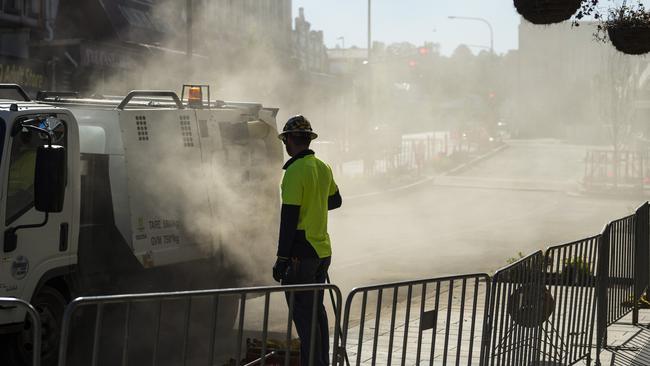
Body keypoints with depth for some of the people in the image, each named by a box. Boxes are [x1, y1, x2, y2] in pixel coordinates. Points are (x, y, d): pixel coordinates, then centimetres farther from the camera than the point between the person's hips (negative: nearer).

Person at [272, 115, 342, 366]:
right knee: (317, 310, 17)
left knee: (303, 314, -4)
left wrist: (282, 258, -16)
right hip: (323, 251, 8)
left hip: (301, 253, -8)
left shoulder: (295, 171, -16)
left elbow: (289, 218, -18)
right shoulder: (323, 168, 8)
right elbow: (335, 201, 25)